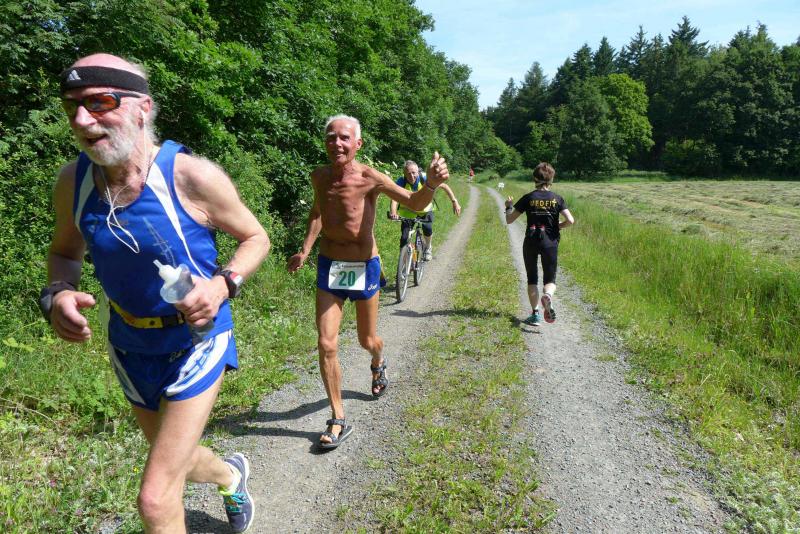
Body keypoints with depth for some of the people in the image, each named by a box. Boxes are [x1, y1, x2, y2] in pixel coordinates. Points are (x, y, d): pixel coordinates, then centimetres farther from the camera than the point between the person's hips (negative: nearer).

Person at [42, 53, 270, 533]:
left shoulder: (193, 176, -22)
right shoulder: (73, 182, -10)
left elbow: (256, 237, -9)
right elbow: (65, 252, 8)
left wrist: (223, 284, -27)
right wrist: (58, 294, -14)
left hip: (197, 339, -5)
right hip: (131, 345, 5)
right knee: (176, 461, 26)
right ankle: (232, 475, 60)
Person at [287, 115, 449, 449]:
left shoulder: (369, 178, -16)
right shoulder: (320, 177, -4)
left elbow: (414, 203, -19)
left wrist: (431, 184, -41)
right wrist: (305, 250, 9)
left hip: (364, 267, -2)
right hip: (329, 267, 3)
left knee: (367, 341, 14)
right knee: (326, 345, -4)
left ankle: (378, 364, 53)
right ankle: (338, 421, 10)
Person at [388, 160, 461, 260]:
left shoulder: (425, 179, -27)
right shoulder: (401, 183, -29)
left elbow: (444, 186, -16)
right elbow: (394, 199, -44)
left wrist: (454, 202, -21)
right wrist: (393, 212, -64)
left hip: (425, 209, 0)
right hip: (409, 212, 0)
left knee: (427, 229, -24)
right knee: (404, 238, -11)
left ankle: (428, 248, 9)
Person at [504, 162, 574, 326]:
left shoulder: (528, 198, -2)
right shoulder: (557, 199, 1)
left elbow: (509, 220, -1)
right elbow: (570, 220, -9)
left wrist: (508, 206, 17)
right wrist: (558, 226, 10)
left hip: (531, 242, 0)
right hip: (550, 242, 0)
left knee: (532, 279, 14)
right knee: (550, 279, 9)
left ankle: (535, 314, 8)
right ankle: (547, 295, -26)